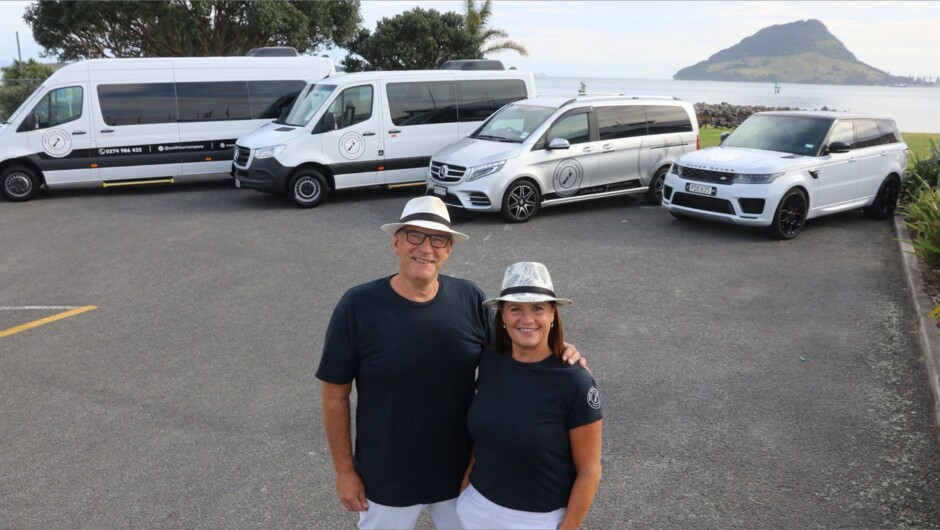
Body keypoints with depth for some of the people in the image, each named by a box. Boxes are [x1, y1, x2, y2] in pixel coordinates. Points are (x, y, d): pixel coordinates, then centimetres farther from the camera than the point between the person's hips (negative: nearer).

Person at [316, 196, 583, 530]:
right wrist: (345, 470, -6)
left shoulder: (470, 298, -11)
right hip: (387, 477, -2)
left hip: (462, 471, 3)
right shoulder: (358, 306, -17)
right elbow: (335, 396, -9)